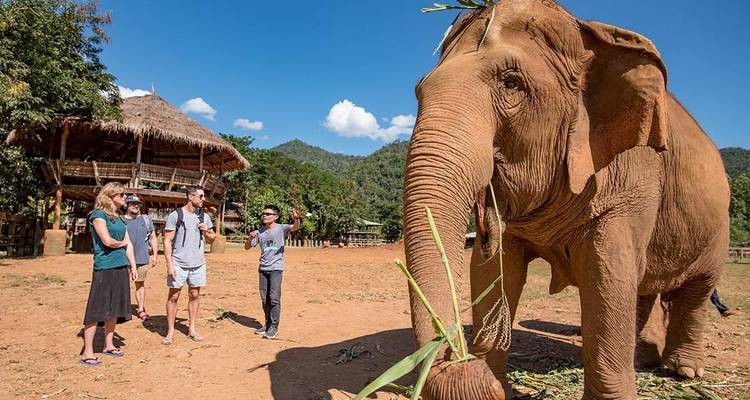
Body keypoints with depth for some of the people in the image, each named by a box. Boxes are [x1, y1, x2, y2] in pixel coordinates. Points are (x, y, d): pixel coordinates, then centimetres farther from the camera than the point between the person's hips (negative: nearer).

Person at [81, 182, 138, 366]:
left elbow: (129, 243, 14)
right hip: (104, 268, -8)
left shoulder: (119, 218, 15)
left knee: (114, 309, 13)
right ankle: (87, 353, 3)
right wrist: (122, 243, 2)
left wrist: (133, 266, 8)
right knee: (97, 310, -4)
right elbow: (107, 241, -18)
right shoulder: (98, 215, -8)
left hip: (121, 268, 8)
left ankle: (108, 345, 26)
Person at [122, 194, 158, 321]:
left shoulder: (146, 219, 8)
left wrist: (155, 255, 3)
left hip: (142, 258, 1)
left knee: (140, 284, 10)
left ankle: (141, 309, 18)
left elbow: (153, 238, 9)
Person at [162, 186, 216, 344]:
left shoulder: (204, 216, 7)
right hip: (179, 264, -4)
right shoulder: (175, 215, -7)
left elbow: (212, 239, 16)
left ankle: (192, 329, 20)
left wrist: (206, 232, -7)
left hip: (198, 264, 4)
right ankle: (170, 331, 12)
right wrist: (169, 264, -13)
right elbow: (167, 241, -7)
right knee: (173, 296, 3)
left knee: (194, 295, 10)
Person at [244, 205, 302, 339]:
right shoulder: (260, 232, 8)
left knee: (274, 298, -8)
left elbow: (295, 228, -25)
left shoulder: (281, 228, -6)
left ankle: (274, 327, 2)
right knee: (264, 299, 12)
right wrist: (250, 237, -10)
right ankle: (268, 323, 26)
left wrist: (297, 218, -47)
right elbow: (247, 247, 12)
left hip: (276, 268, -5)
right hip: (262, 269, 5)